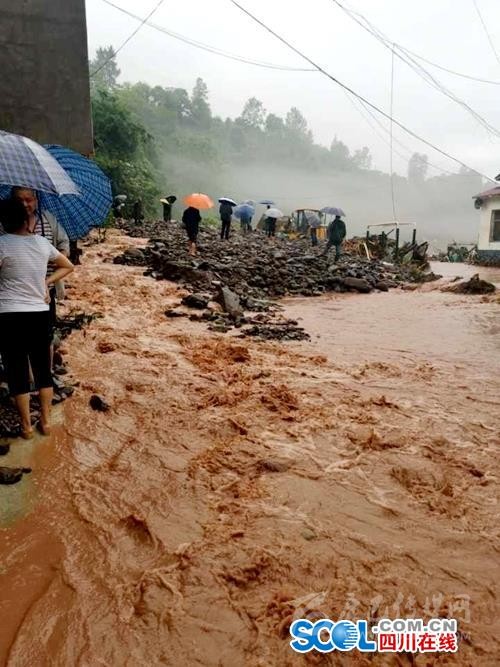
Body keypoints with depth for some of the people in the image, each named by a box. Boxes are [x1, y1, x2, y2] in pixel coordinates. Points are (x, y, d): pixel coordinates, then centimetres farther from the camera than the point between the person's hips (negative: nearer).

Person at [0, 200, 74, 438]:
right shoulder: (42, 242, 4)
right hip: (40, 314, 4)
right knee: (43, 369, 13)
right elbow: (68, 266, 17)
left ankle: (26, 426, 17)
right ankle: (45, 421, 21)